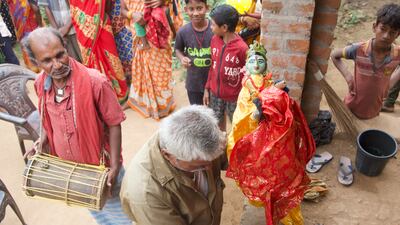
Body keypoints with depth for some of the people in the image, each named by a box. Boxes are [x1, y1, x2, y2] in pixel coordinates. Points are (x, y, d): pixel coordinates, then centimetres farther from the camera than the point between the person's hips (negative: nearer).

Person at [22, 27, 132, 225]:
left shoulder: (95, 81, -28)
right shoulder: (40, 84, -9)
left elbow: (113, 124, -19)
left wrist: (114, 166, -19)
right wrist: (44, 139, -5)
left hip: (100, 164, -5)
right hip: (65, 165, 6)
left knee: (115, 209, 21)